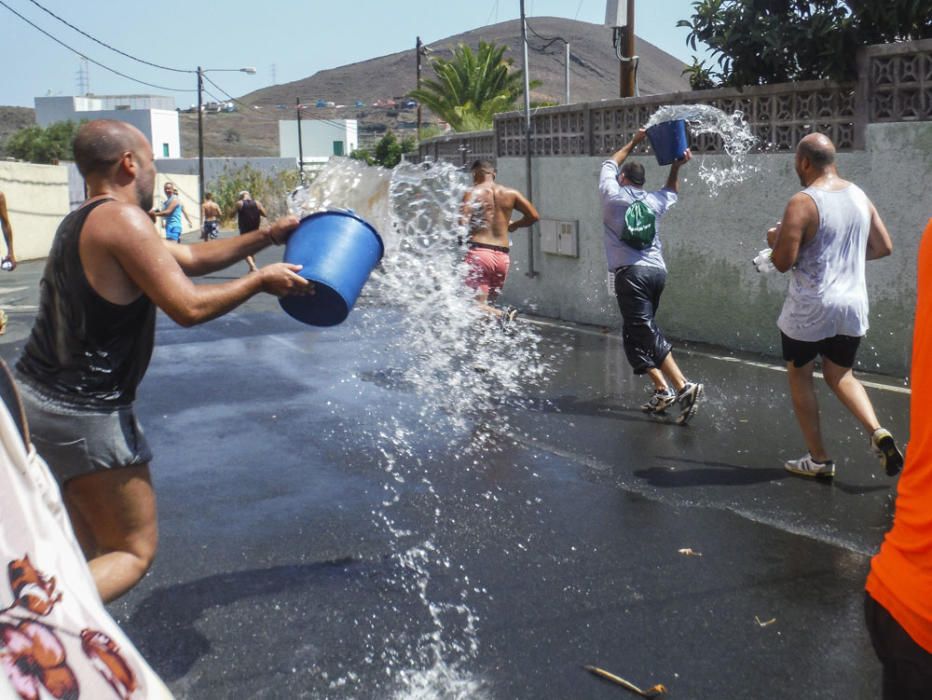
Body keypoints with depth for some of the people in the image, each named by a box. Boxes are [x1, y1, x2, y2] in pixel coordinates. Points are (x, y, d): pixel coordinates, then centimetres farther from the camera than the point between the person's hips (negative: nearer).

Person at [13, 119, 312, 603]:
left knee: (87, 552, 22)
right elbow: (188, 307, -19)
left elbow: (190, 257, 19)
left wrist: (266, 237, 19)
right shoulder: (122, 220, -16)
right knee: (133, 552, 4)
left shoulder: (82, 222, 15)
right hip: (84, 415, -9)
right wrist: (260, 281, -5)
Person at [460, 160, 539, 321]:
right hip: (502, 257, 5)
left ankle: (503, 315, -30)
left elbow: (463, 224, -13)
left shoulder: (472, 194, -1)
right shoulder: (511, 194, 11)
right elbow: (534, 216, 10)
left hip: (479, 253, -5)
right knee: (486, 303, 15)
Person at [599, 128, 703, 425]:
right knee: (637, 334, 15)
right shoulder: (653, 201, 15)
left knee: (645, 333, -10)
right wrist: (676, 166, 30)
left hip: (631, 273, -6)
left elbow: (609, 164, 24)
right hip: (657, 271, 6)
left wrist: (633, 142, 32)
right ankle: (662, 392, 9)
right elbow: (671, 191, 40)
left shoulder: (613, 195, 4)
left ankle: (682, 387, -21)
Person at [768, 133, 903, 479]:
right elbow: (884, 247, 11)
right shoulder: (859, 196, 5)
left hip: (810, 310, -6)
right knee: (840, 374, 22)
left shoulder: (802, 203, -16)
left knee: (799, 376, 13)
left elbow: (783, 262, -18)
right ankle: (878, 433, 0)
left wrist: (775, 240, 3)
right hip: (852, 306, 6)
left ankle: (818, 460, 17)